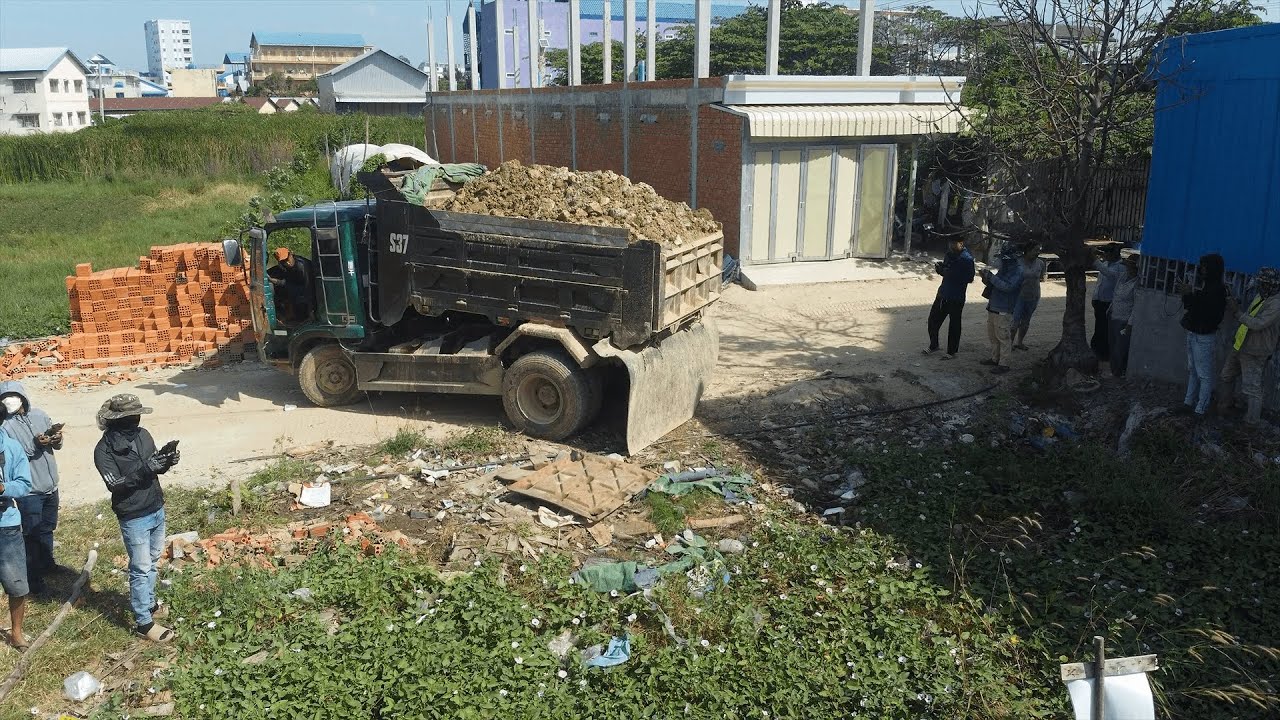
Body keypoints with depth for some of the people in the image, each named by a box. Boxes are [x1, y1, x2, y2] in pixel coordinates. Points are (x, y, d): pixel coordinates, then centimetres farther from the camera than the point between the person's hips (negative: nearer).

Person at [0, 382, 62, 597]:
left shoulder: (39, 415, -2)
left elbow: (56, 446, 5)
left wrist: (56, 439, -17)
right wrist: (34, 445, -29)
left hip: (50, 485, 5)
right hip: (29, 491, -5)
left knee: (48, 528, 23)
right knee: (33, 534, 2)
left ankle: (47, 563, 43)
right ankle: (35, 578, 14)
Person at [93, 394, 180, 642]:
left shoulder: (143, 434, 0)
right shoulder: (104, 450, -17)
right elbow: (116, 485, -23)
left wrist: (165, 461, -11)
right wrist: (144, 469, -32)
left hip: (157, 510, 6)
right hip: (134, 518, -6)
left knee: (152, 562, 20)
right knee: (141, 569, 1)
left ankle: (149, 604, 38)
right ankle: (144, 622, 10)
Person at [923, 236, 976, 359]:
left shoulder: (967, 259, -14)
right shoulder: (949, 254, 9)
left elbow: (970, 278, -20)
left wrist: (951, 274, -27)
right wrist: (940, 268, -2)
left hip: (956, 298, -7)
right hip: (943, 294, 7)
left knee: (954, 325, 4)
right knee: (933, 319, 12)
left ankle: (951, 351, 17)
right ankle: (933, 345, 30)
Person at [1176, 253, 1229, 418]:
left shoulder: (1218, 289, -18)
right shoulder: (1204, 284, 8)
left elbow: (1208, 310, -29)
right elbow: (1190, 306, 15)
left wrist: (1191, 293, -27)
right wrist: (1186, 293, -2)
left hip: (1204, 337, -9)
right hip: (1193, 334, 9)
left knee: (1204, 375, -2)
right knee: (1192, 371, 17)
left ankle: (1200, 410, 2)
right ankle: (1189, 403, 26)